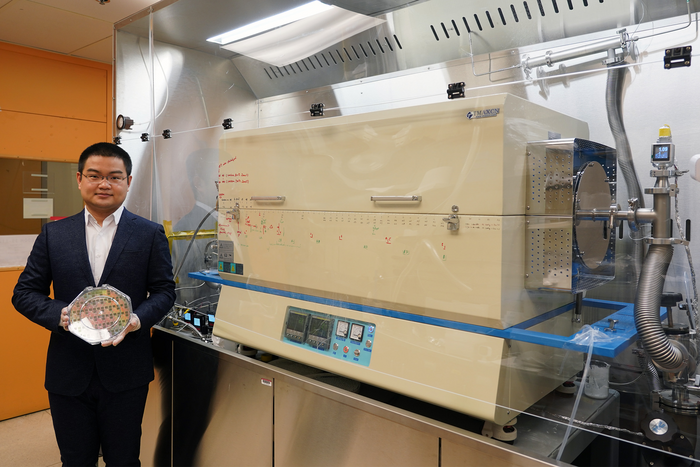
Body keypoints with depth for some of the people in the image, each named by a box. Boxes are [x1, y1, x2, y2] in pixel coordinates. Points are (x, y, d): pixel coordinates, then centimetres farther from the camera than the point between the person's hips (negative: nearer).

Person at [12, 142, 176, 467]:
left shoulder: (150, 234, -2)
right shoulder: (54, 234, 4)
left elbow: (164, 291, -1)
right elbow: (24, 292, 5)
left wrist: (137, 319, -20)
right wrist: (60, 314, -15)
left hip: (126, 374, -1)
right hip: (68, 373, 2)